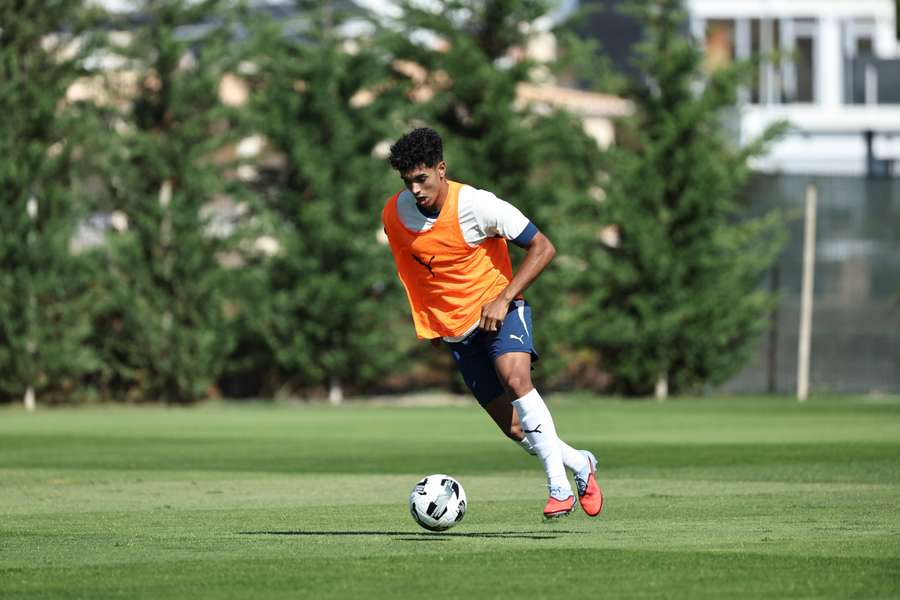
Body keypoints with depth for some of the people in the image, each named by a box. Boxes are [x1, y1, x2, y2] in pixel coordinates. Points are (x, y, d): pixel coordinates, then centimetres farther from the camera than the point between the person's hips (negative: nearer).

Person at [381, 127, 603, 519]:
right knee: (515, 429, -3)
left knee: (515, 379, -33)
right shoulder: (394, 214, -5)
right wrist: (427, 323, 13)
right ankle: (579, 464, 25)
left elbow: (542, 248, -13)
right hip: (455, 330, 4)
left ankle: (559, 487, -27)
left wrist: (503, 299, -21)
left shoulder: (476, 205, -18)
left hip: (498, 310, -4)